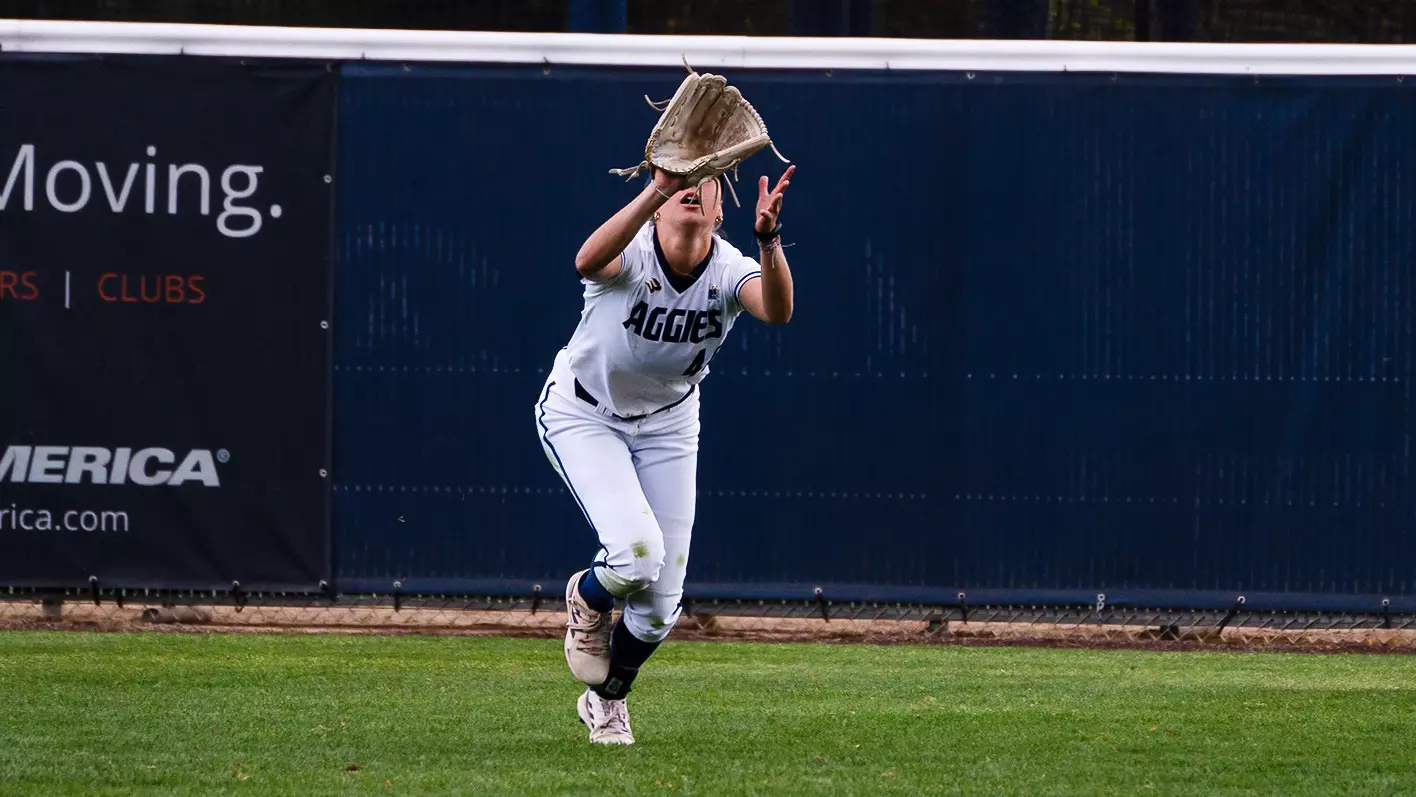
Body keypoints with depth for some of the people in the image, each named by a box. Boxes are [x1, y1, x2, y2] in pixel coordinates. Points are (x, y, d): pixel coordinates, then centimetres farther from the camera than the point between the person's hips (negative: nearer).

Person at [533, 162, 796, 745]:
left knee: (661, 601, 2)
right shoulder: (632, 252, -27)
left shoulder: (729, 270, -20)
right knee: (637, 554, -27)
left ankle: (606, 700, 32)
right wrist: (657, 190, -63)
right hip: (583, 415, -4)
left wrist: (768, 240, -60)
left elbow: (777, 310, -42)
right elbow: (587, 262, -53)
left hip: (666, 423, 4)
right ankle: (588, 598, 11)